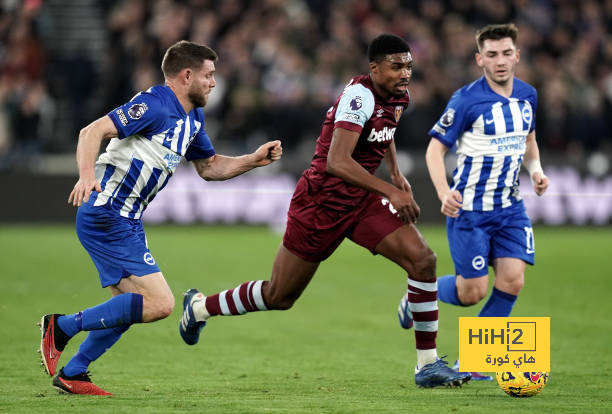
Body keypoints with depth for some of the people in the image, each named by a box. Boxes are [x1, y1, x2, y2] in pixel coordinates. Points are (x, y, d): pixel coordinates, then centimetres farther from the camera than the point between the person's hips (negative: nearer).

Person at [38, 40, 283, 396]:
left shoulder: (193, 118, 14)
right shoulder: (155, 105, -16)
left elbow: (209, 167, 27)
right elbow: (93, 131, -25)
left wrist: (255, 160, 14)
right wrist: (87, 174, -41)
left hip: (127, 221, 11)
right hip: (106, 216, -11)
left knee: (131, 306, 18)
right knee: (159, 303, -17)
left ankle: (72, 374, 26)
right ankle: (63, 326, -9)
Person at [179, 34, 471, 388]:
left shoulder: (399, 97, 2)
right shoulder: (360, 97, -25)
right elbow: (337, 162, -37)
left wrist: (396, 172, 14)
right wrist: (392, 192, -37)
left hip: (363, 200, 7)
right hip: (322, 202, -7)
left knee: (423, 260, -12)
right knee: (279, 297, 6)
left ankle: (429, 365, -6)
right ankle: (200, 306, 33)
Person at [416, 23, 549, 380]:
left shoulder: (528, 95, 4)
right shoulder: (466, 100, -14)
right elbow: (435, 149, -12)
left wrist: (536, 169, 3)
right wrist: (444, 193, -27)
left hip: (510, 207, 5)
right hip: (469, 209, -5)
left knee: (512, 281, -9)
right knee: (473, 292, -6)